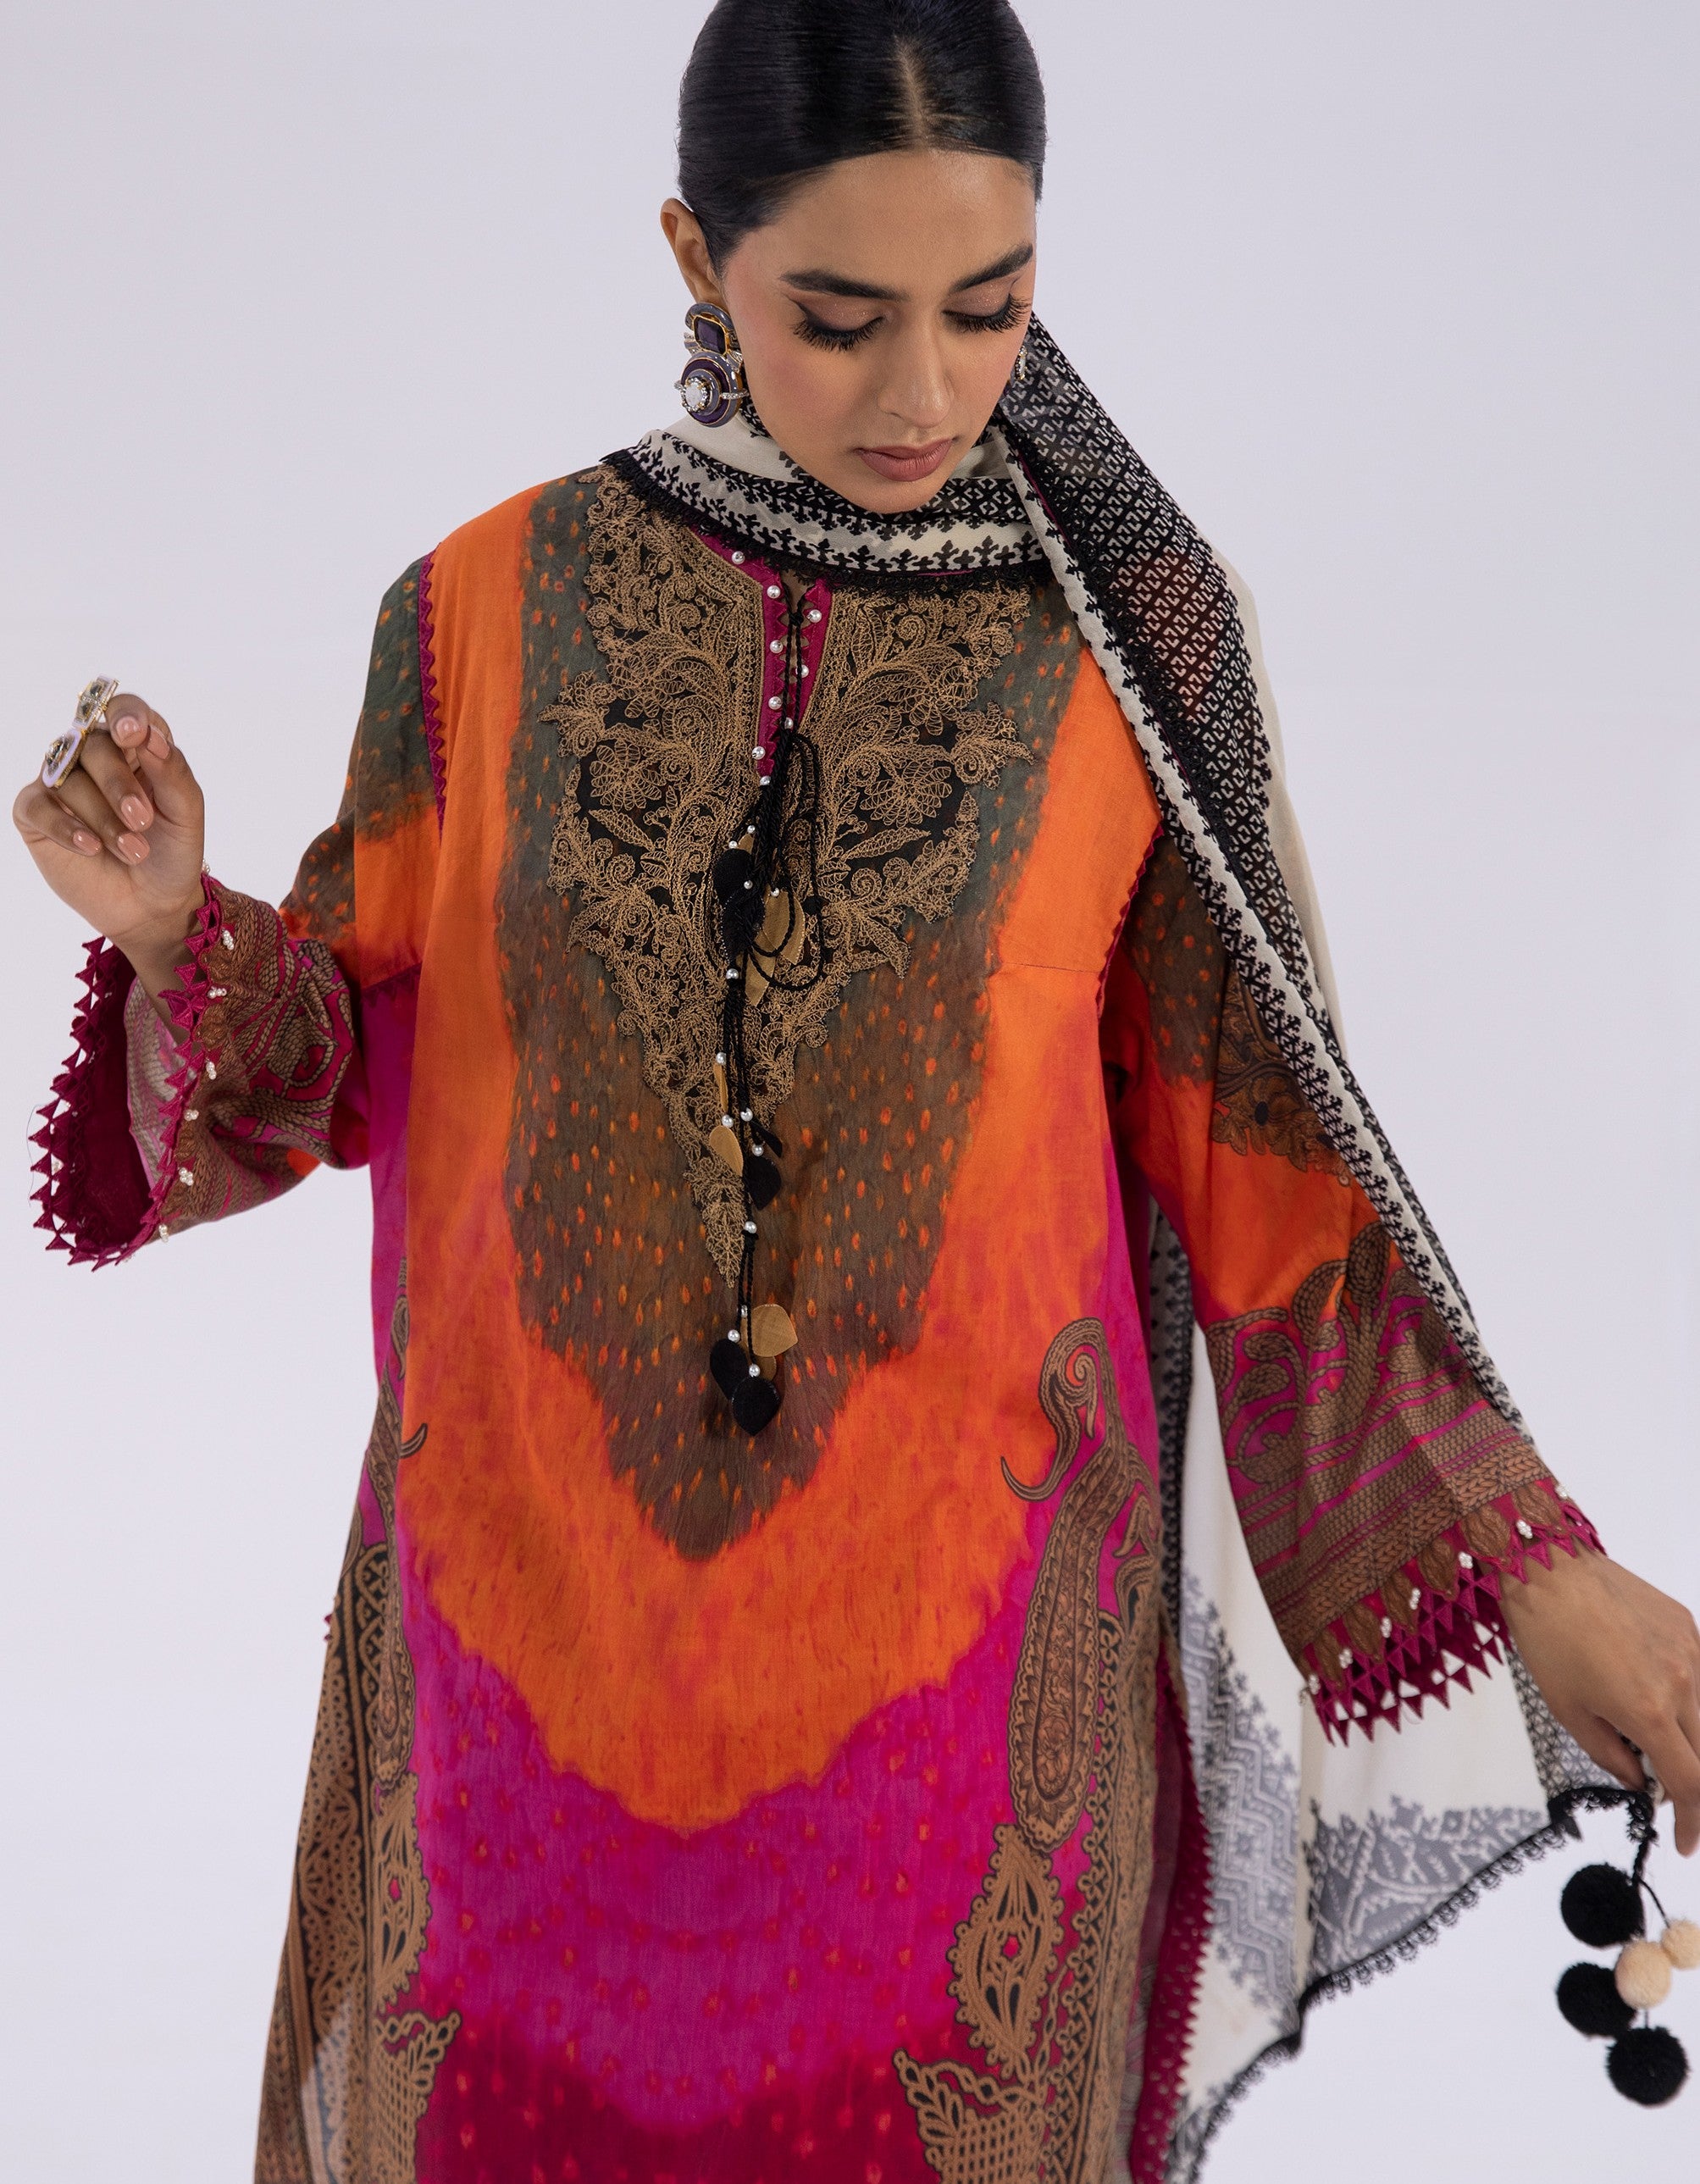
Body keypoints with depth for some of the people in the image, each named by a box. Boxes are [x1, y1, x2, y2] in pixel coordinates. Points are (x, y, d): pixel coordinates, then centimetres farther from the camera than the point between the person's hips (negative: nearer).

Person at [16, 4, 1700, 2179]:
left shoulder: (1128, 629, -6)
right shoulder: (495, 608, -3)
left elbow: (1255, 1151, -1)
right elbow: (347, 1069, 5)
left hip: (952, 1605, -1)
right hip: (535, 1589, 1)